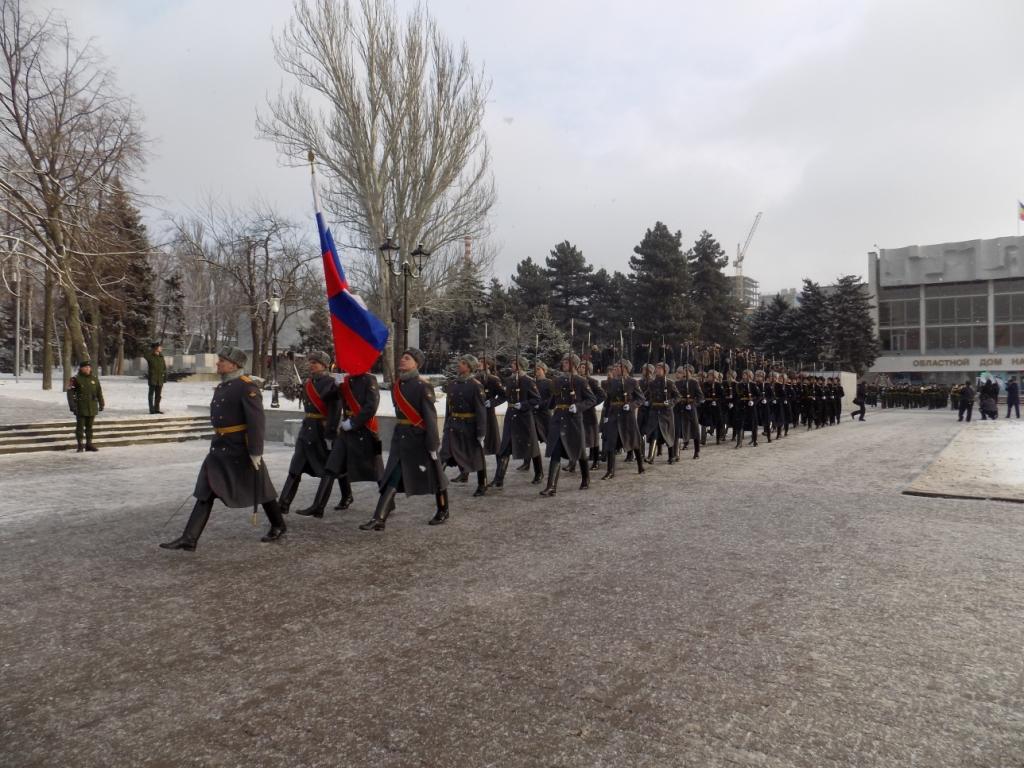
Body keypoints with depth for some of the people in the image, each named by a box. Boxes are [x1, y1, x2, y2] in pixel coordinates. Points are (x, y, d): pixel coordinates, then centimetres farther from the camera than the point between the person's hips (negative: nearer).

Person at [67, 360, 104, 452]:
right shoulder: (76, 379, -4)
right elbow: (70, 393, -8)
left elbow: (99, 392, 16)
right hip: (81, 407, -4)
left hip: (92, 407, 4)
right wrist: (72, 405, -15)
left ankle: (89, 444, 15)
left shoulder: (95, 379, 10)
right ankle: (80, 445, 3)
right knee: (80, 426, -2)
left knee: (90, 426, 9)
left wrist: (101, 404, 13)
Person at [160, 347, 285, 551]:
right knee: (205, 492, 2)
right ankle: (189, 539, 3)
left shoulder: (247, 387, -15)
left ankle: (278, 526, 26)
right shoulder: (221, 387, 13)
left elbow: (257, 421, -21)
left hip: (242, 449, -8)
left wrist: (256, 452, -23)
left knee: (260, 490, 7)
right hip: (220, 449, 8)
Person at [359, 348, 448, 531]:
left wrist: (433, 444, -18)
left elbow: (430, 416, -16)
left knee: (433, 476, 10)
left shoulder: (423, 385, -13)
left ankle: (443, 512, 28)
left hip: (419, 438, -6)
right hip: (400, 437, 6)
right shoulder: (396, 385, 8)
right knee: (391, 478, 0)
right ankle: (379, 519, -2)